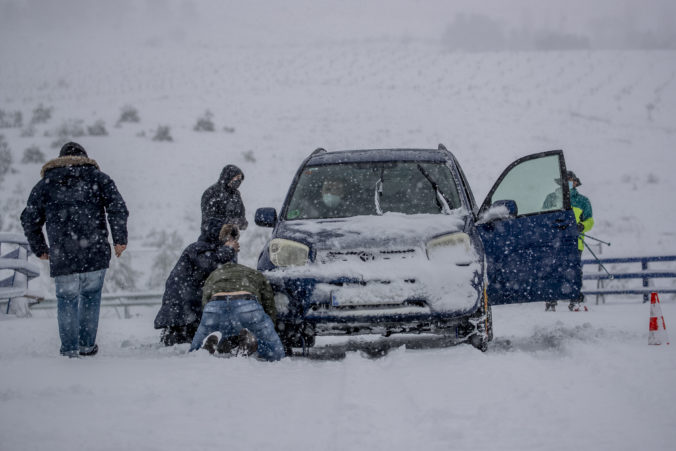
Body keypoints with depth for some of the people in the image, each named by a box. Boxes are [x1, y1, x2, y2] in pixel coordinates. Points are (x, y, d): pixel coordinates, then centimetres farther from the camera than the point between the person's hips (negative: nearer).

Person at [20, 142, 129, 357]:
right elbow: (117, 207, -2)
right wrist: (120, 238, 0)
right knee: (90, 295, 17)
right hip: (96, 252, 0)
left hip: (62, 256, 0)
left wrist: (39, 249, 22)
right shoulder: (97, 178, 12)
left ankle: (69, 348, 7)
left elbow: (29, 219, 12)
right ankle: (87, 344, 17)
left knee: (67, 299, 12)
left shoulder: (45, 184, 14)